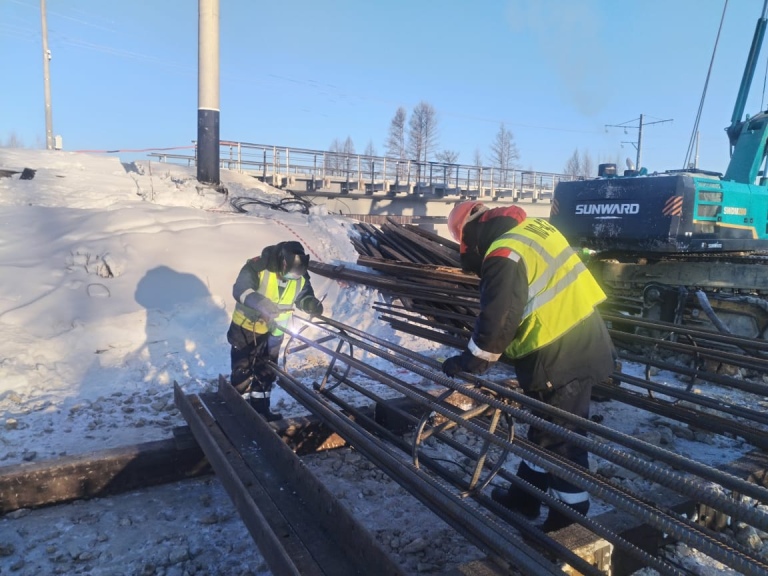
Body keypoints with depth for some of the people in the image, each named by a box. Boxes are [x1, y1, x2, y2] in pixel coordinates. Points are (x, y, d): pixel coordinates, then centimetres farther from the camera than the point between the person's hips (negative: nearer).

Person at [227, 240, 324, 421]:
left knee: (266, 372, 17)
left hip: (273, 332, 5)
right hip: (245, 328, -5)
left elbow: (304, 296, 5)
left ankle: (260, 409, 33)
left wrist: (312, 305, -19)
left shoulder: (300, 276, -10)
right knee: (243, 371, 5)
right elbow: (240, 290, -38)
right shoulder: (257, 267, -26)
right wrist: (261, 304, -54)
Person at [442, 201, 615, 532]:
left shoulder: (504, 256, -19)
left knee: (560, 437, 4)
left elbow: (496, 321, -22)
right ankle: (524, 498, 37)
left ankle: (570, 522, 19)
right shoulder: (534, 228, 10)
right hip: (584, 342, 10)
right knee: (543, 427, 20)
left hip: (562, 357, -10)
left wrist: (470, 362, -9)